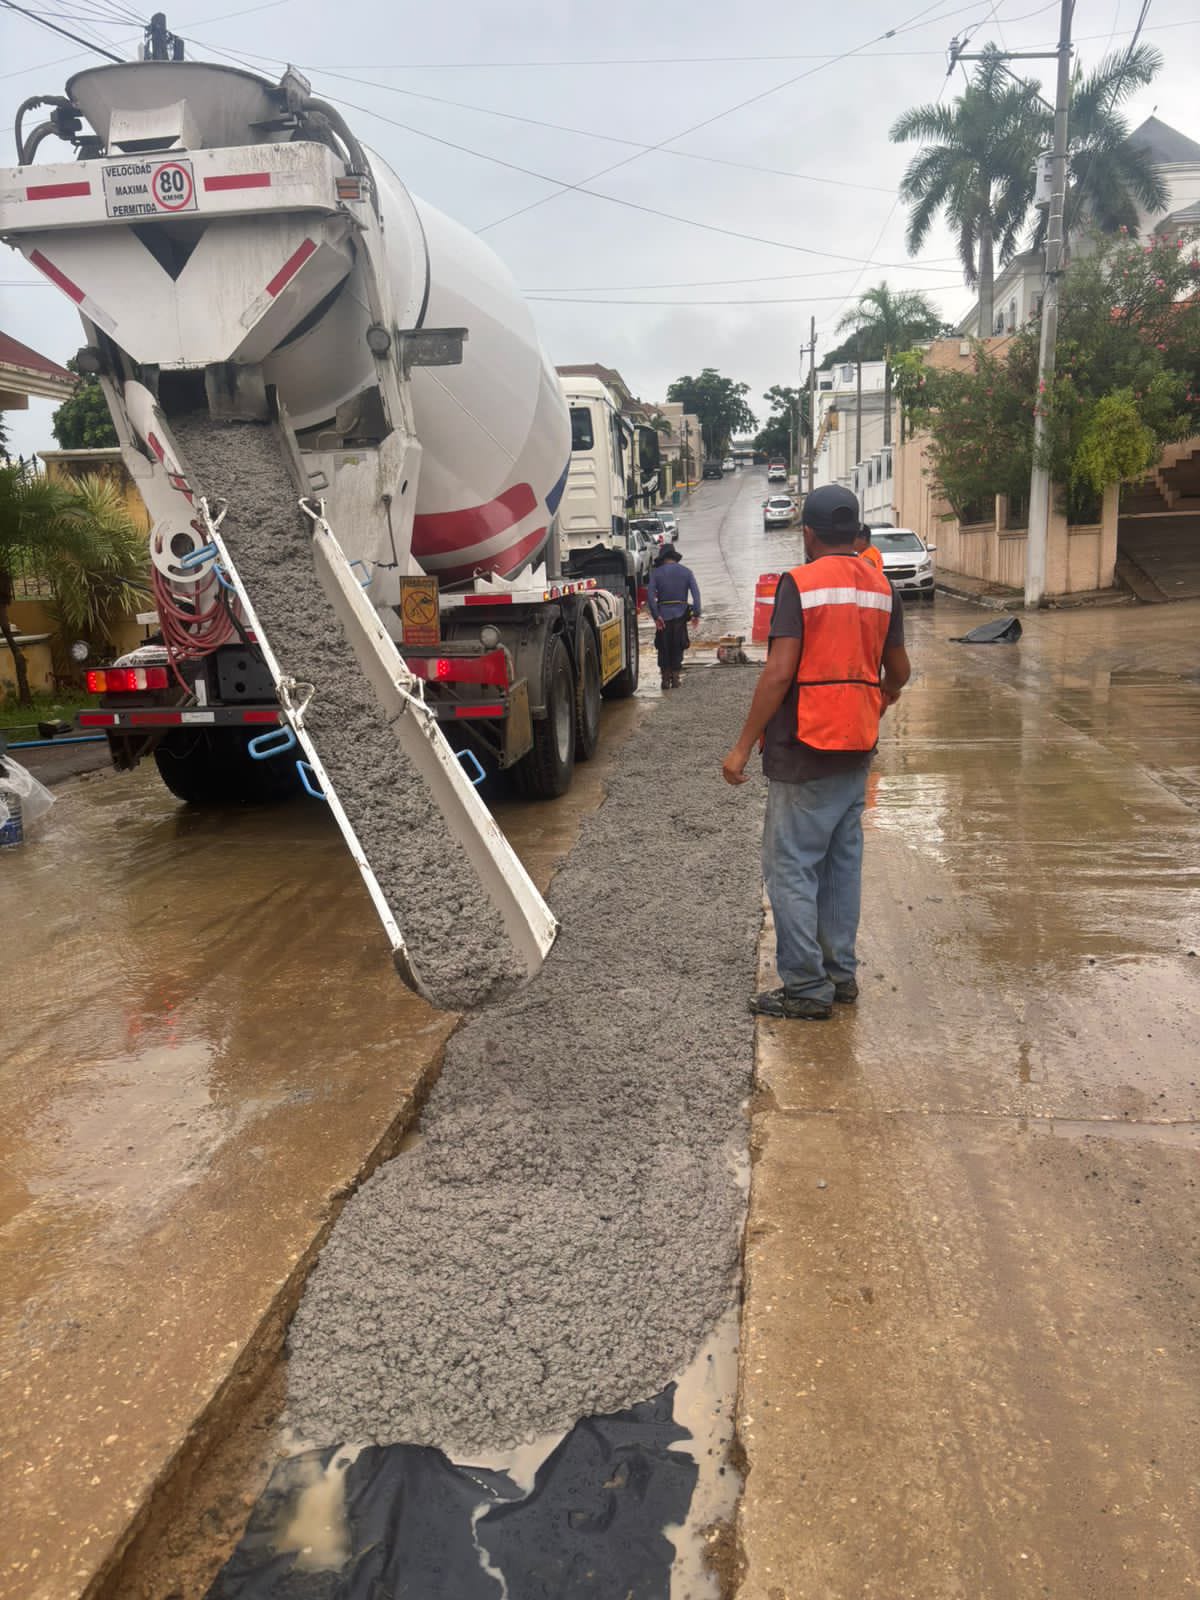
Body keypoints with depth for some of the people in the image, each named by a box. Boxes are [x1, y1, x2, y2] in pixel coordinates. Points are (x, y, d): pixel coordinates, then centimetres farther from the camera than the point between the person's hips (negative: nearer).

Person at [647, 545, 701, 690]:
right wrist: (696, 614, -6)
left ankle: (666, 678, 8)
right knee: (677, 648, 12)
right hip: (680, 615, 1)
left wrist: (656, 616, -12)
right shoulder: (686, 572, 4)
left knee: (664, 648, 9)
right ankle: (676, 677, 12)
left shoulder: (656, 573, 0)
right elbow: (696, 593, -5)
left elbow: (650, 595, -11)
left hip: (663, 615, -1)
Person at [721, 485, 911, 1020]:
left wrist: (743, 746, -14)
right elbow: (898, 672, 16)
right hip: (857, 752, 7)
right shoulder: (881, 588, 9)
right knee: (842, 863, 15)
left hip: (804, 751, -7)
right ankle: (840, 973, 23)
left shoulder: (799, 583, -11)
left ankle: (807, 987, 3)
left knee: (792, 867, 0)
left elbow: (779, 673, -18)